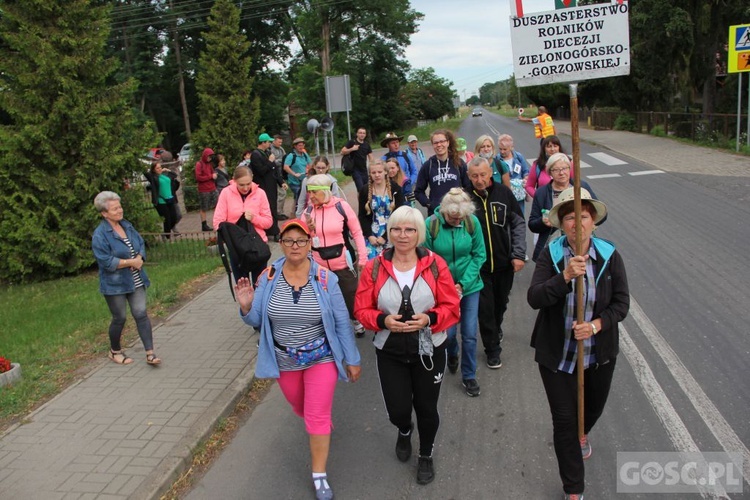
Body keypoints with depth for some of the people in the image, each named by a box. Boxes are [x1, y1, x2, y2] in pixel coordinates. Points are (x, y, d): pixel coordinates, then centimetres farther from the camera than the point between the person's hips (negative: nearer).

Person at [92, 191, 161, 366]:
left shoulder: (127, 225, 6)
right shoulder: (100, 234, -15)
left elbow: (141, 244, 12)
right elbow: (106, 261, -20)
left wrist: (140, 258, -9)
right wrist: (130, 262, -18)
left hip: (136, 281, 5)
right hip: (115, 284, -5)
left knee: (141, 314, -1)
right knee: (119, 318, 7)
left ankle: (150, 353, 2)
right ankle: (115, 351, 31)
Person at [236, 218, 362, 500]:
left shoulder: (325, 279, -17)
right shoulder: (268, 278, -11)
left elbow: (342, 322, -11)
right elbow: (257, 321, -4)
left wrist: (352, 359, -6)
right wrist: (246, 307, -26)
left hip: (321, 358, -3)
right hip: (285, 361, 3)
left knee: (317, 417, 0)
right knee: (301, 409, 25)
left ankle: (319, 476, 17)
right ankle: (323, 423, 58)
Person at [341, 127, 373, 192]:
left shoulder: (367, 144, 10)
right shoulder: (352, 142, -3)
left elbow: (370, 157, 11)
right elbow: (342, 152, -8)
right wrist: (352, 149, -22)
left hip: (364, 170, 5)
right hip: (355, 170, -5)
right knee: (360, 189, -16)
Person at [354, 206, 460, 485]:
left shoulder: (435, 264, -10)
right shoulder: (375, 267, -8)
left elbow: (452, 308, -6)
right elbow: (362, 310, -4)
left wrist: (429, 318, -24)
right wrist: (383, 320, -22)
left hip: (429, 351, 0)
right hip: (390, 352, 1)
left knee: (426, 408, 14)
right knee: (397, 411, 5)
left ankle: (426, 456, 44)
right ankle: (405, 431, 46)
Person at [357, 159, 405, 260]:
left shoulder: (395, 189, -4)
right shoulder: (365, 191, 3)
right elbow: (362, 216, 4)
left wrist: (385, 236, -11)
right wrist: (369, 236, -9)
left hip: (391, 234, -1)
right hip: (372, 234, 2)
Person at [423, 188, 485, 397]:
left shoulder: (472, 222, -13)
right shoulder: (430, 224, -18)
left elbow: (479, 255, -5)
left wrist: (463, 283, -13)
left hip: (469, 286, 1)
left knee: (470, 335, 5)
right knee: (448, 332, 8)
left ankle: (469, 376, 25)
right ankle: (452, 355, 44)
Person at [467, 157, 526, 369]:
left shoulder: (503, 192, -7)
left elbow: (518, 224, -1)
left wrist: (518, 254, -7)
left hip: (504, 262, 2)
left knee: (501, 303, 19)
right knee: (485, 308, 3)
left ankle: (496, 328, 49)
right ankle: (492, 350, 19)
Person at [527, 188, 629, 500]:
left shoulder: (609, 255, -9)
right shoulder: (550, 255, -13)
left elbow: (621, 302, -7)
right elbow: (534, 298, -22)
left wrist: (597, 324, -24)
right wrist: (565, 277, -35)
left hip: (599, 353, 2)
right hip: (557, 354, -2)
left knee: (594, 406, 25)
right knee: (564, 420, 4)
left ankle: (582, 434, 63)